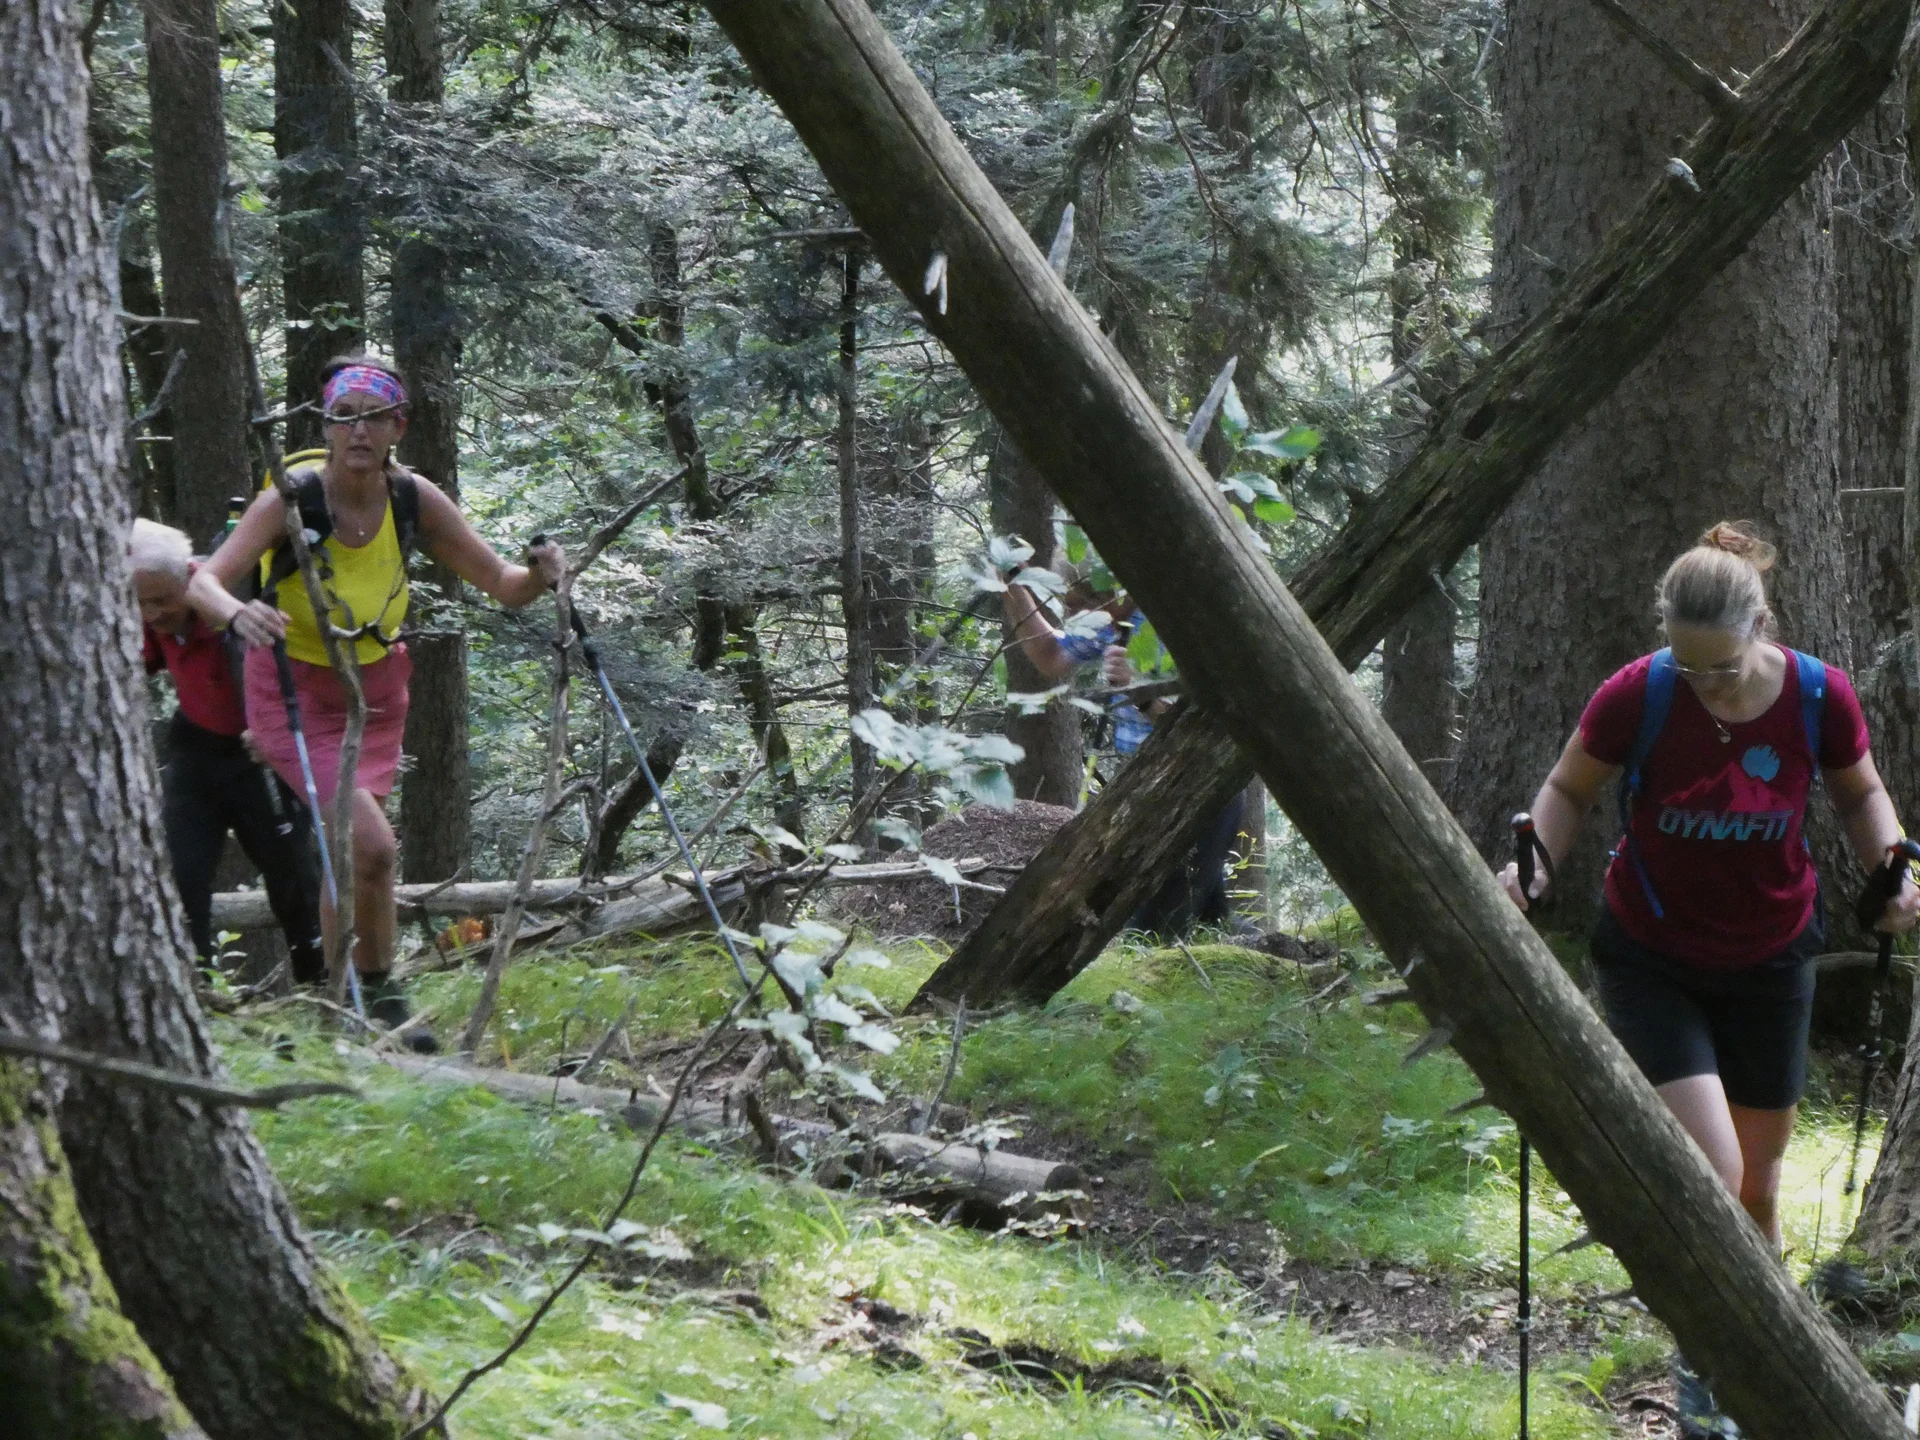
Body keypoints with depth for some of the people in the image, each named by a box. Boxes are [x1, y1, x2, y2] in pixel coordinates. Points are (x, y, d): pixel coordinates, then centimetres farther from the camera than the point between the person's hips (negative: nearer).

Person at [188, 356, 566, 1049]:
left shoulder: (413, 499, -12)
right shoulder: (294, 500, -23)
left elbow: (501, 583, -7)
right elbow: (204, 581, -32)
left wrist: (539, 576, -30)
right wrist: (239, 614, -55)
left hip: (375, 686, 4)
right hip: (295, 687, -4)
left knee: (348, 852, 10)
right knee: (371, 844, -19)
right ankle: (376, 1000, -2)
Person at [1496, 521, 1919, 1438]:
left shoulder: (1818, 698, -15)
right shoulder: (1636, 697, -21)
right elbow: (1570, 789, -3)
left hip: (1769, 961, 3)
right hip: (1652, 963, -2)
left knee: (1757, 1181, 12)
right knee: (1710, 1171, -16)